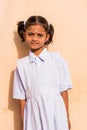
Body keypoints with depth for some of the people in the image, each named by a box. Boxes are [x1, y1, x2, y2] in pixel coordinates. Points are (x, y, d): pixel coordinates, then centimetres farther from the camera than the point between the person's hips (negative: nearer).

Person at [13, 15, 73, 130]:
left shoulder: (57, 59, -1)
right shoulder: (21, 65, 2)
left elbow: (64, 91, 2)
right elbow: (22, 98, 4)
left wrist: (67, 118, 6)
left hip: (56, 113, 0)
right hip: (33, 115, 1)